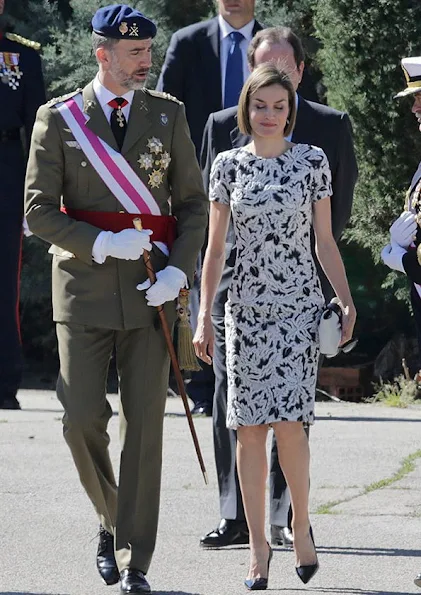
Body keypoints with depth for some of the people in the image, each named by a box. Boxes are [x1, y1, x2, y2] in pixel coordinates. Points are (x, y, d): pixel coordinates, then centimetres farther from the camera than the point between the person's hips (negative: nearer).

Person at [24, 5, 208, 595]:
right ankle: (111, 519, 20)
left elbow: (193, 201, 8)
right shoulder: (58, 119, 0)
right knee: (82, 418, -7)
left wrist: (179, 269, -7)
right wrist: (103, 245, -16)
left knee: (144, 427, -2)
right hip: (85, 289, -1)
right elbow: (39, 211, -3)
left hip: (150, 295, 1)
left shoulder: (167, 114, 6)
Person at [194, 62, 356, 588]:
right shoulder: (228, 165, 5)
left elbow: (325, 243, 7)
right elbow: (215, 247, 6)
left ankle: (301, 525, 8)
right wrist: (203, 317, 2)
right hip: (246, 307, 1)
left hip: (299, 307, -1)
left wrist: (348, 303, 0)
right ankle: (258, 546, 6)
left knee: (288, 420, -12)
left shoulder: (312, 161, 3)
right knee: (250, 427, 0)